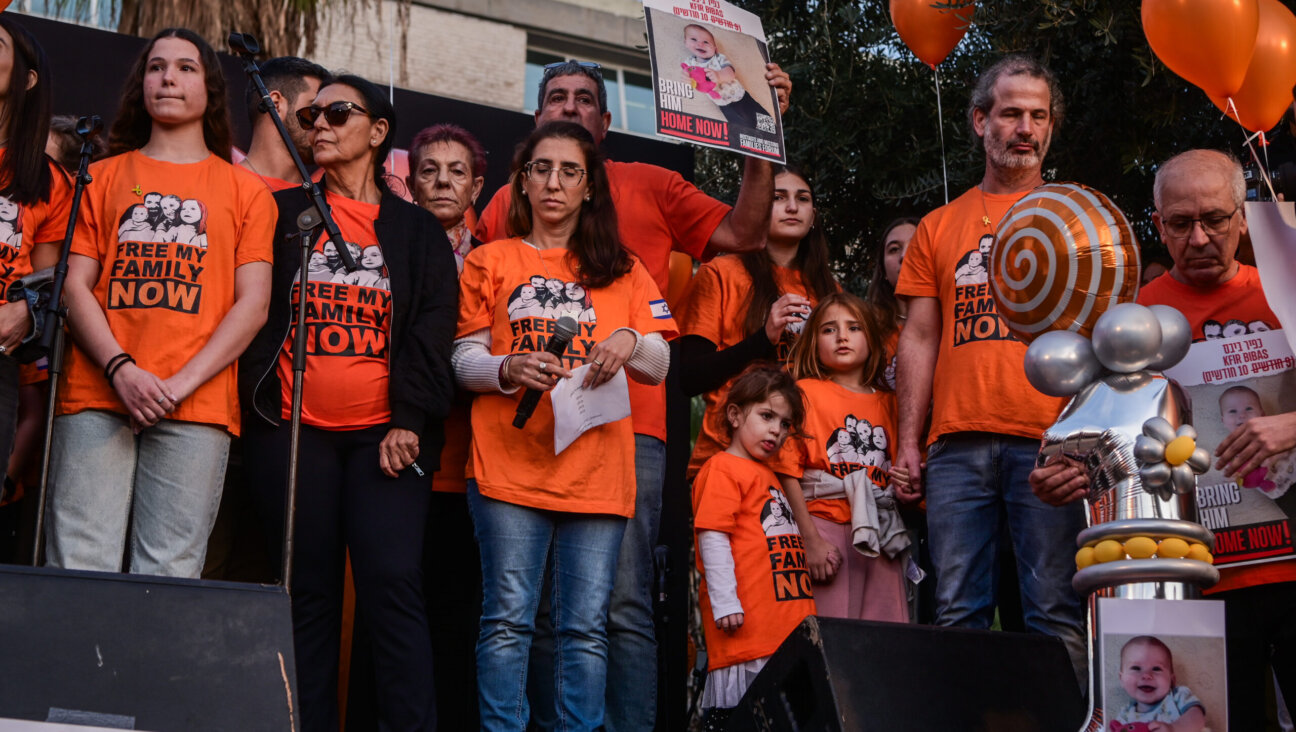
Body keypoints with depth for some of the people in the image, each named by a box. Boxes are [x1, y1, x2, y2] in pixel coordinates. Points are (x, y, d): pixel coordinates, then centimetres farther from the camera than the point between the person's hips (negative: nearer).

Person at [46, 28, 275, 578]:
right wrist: (121, 370, -8)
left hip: (197, 405, -1)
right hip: (96, 396, 1)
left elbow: (252, 304, 6)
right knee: (80, 567, -8)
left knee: (169, 575, -7)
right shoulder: (104, 176, 19)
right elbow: (76, 286, 9)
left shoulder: (244, 190, 15)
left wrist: (182, 382, -8)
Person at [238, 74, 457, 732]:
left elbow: (431, 329, 4)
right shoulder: (284, 213, 15)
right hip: (293, 430, 1)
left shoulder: (417, 230, 13)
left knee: (393, 589, -12)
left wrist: (408, 421, -8)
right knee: (308, 597, 2)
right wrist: (259, 402, -2)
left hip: (385, 435, -1)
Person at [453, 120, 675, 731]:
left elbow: (660, 366, 14)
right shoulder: (489, 262, 14)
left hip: (597, 470, 2)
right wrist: (509, 368, -13)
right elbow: (463, 361, 8)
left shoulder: (623, 271, 19)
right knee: (509, 618, -6)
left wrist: (630, 342, -8)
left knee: (585, 628, -1)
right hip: (510, 466, -1)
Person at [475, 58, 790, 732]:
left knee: (624, 605, -7)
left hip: (628, 423, -2)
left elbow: (741, 233, 9)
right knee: (539, 606, 4)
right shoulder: (510, 201, 20)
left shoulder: (648, 186, 15)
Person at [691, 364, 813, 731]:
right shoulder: (723, 468, -4)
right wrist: (724, 602, -19)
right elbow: (712, 537, -13)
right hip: (746, 622, -9)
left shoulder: (767, 476, 23)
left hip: (783, 622, 9)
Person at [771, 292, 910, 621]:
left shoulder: (888, 402, 17)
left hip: (881, 533, 4)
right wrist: (811, 540, -11)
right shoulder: (804, 393, 4)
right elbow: (787, 471, -4)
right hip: (826, 527, -4)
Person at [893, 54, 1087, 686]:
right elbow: (919, 341, 15)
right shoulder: (939, 228, 18)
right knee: (958, 612, 1)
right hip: (957, 443, 2)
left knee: (1054, 610, -4)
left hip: (1047, 443, -2)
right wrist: (908, 441, 7)